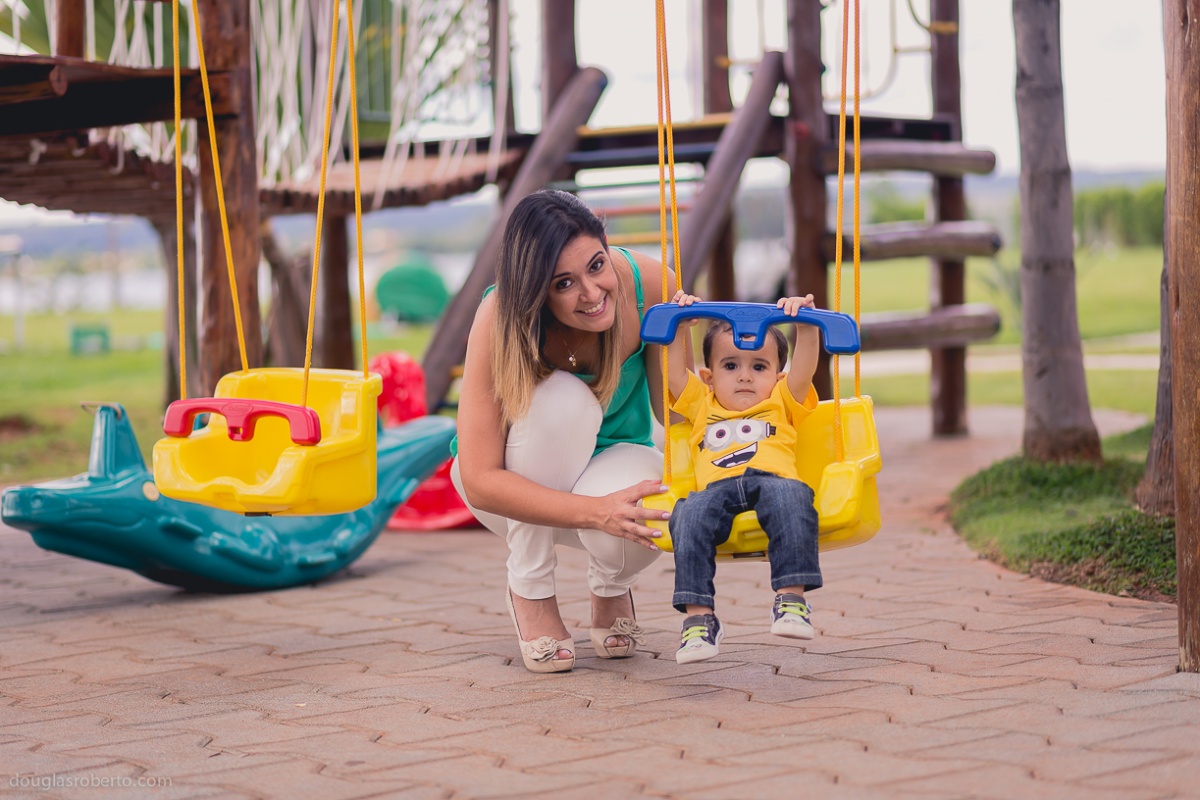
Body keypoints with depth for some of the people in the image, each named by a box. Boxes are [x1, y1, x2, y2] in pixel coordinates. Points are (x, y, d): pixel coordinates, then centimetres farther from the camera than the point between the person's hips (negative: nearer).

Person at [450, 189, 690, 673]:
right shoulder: (500, 319, -30)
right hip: (515, 483, -1)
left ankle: (611, 589, 6)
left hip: (616, 459, 1)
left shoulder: (648, 284, -25)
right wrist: (596, 511, -43)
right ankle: (530, 591, -13)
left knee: (633, 526, -35)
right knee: (562, 398, -35)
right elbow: (480, 482, -32)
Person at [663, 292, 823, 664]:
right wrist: (679, 328, 19)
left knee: (790, 496, -36)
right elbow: (676, 374, 26)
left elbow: (804, 369, 16)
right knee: (689, 514, -32)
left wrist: (805, 326, 3)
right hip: (715, 489, 1)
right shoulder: (702, 406, 36)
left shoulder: (782, 403, 31)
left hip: (773, 480, -1)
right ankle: (698, 614, -35)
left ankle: (792, 597, -38)